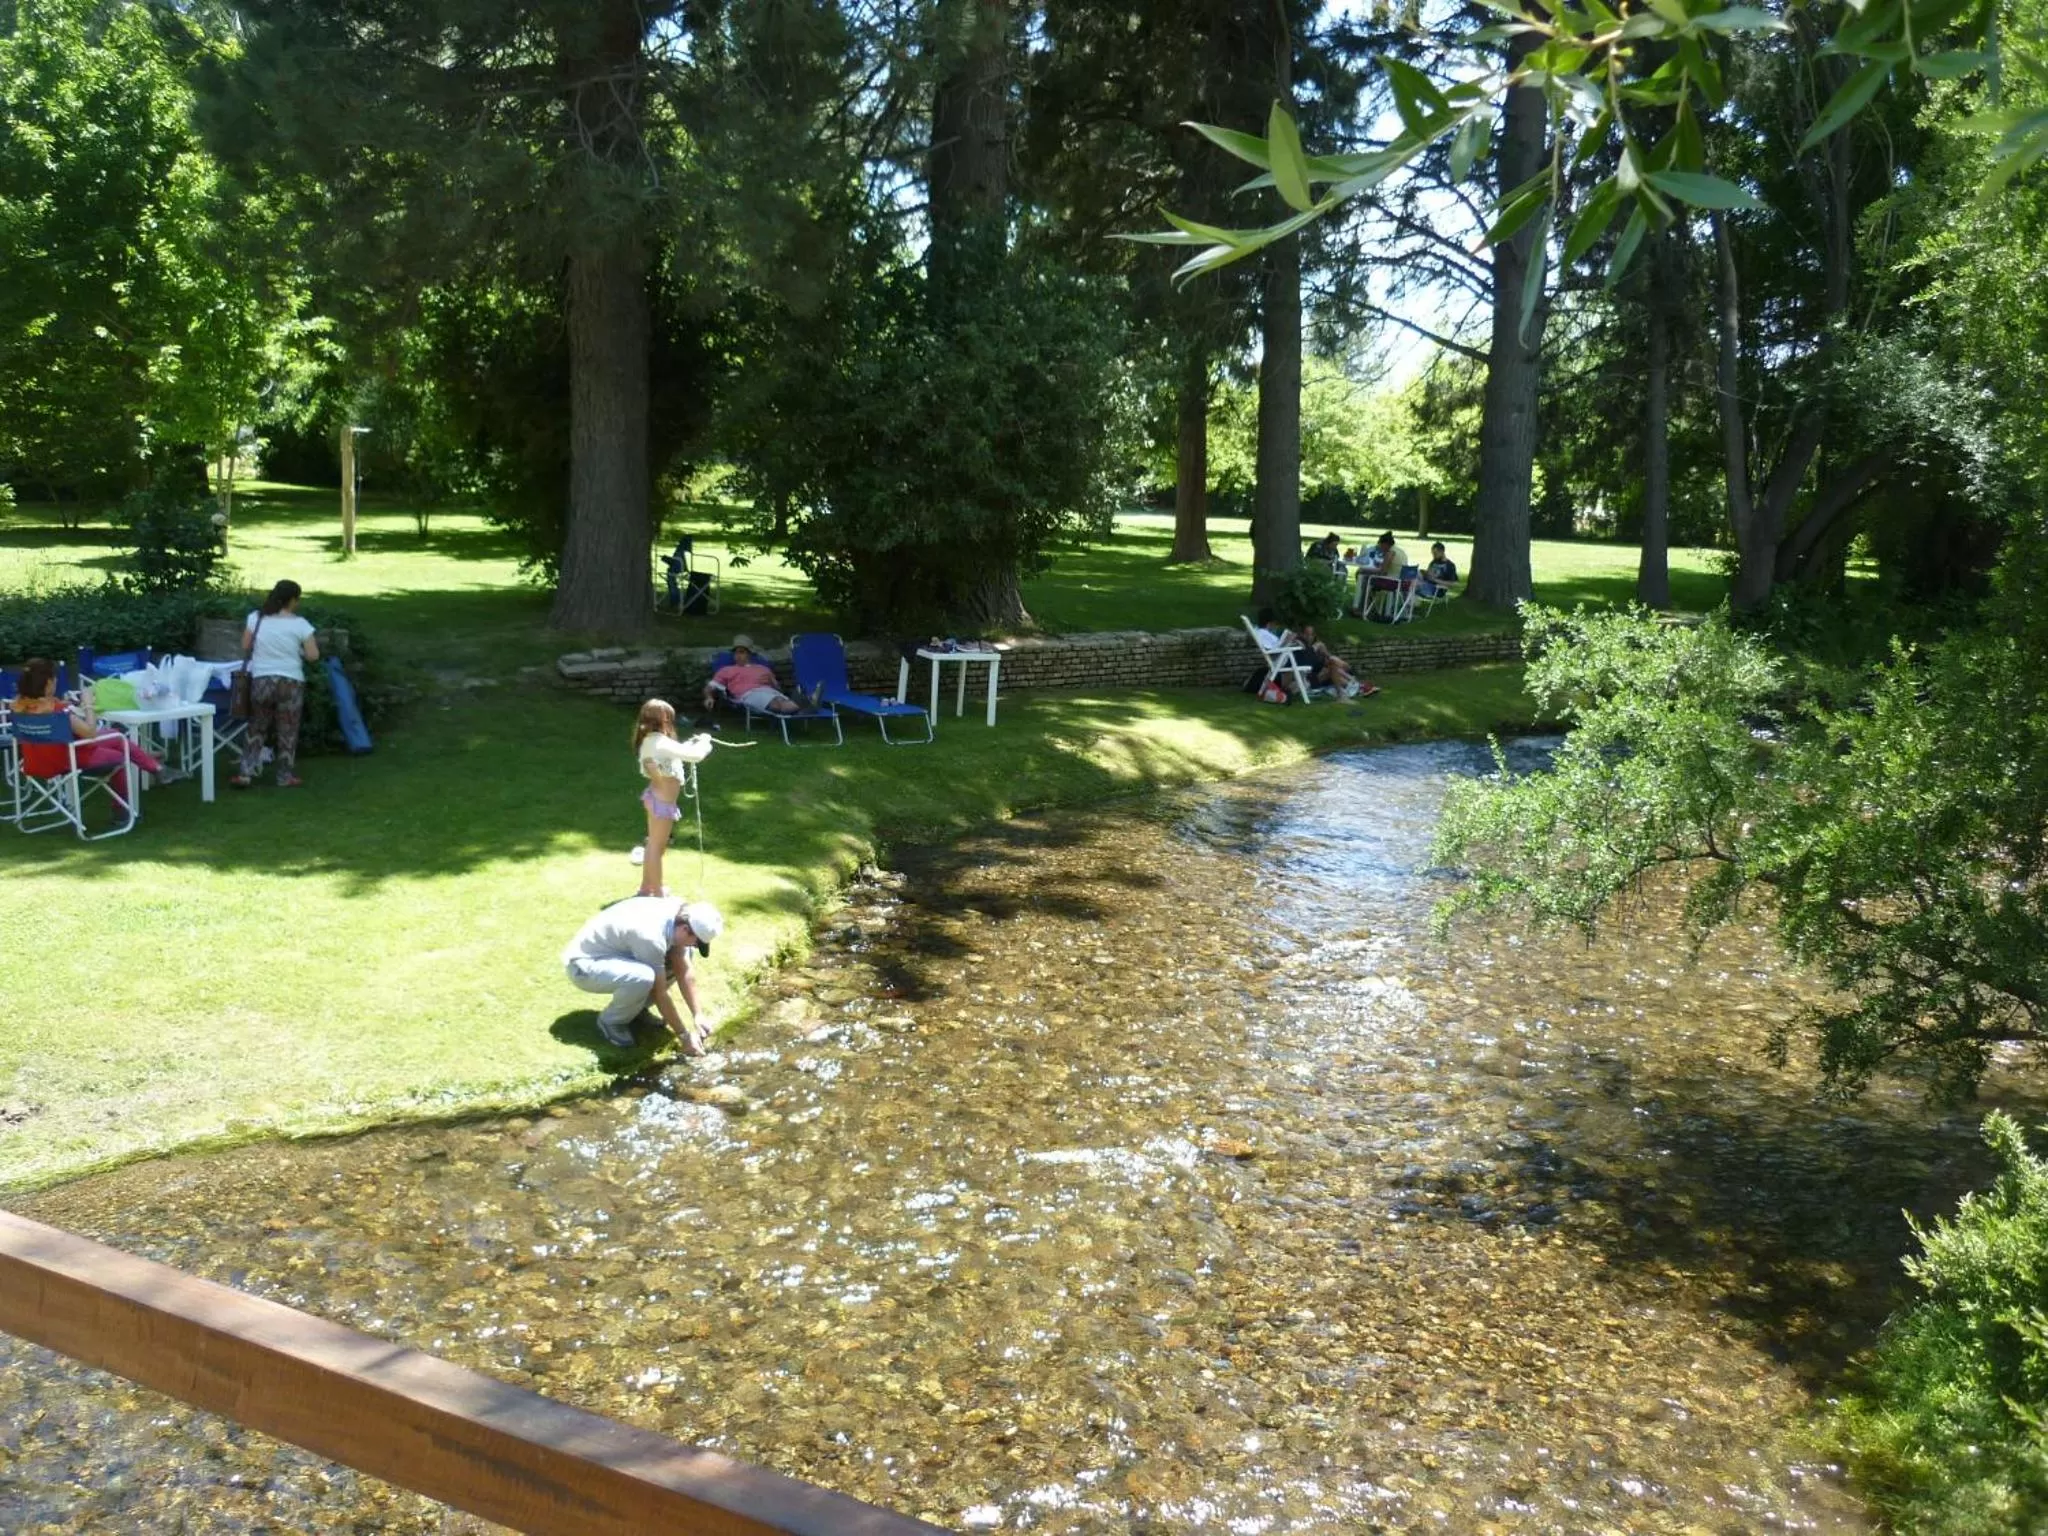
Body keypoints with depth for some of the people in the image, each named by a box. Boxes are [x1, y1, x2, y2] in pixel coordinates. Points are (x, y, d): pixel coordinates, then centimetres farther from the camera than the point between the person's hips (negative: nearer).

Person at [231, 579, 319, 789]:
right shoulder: (299, 624, -8)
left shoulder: (256, 618, 1)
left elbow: (245, 647, 7)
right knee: (287, 732, 8)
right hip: (290, 682, -3)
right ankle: (285, 777, 14)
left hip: (261, 681, 3)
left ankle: (244, 773, 9)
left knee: (256, 728, 15)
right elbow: (313, 656, -8)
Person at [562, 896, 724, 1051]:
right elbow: (660, 994, -25)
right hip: (583, 964, -8)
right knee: (643, 978, -36)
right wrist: (684, 1036, -16)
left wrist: (698, 1016, -8)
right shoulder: (651, 936, -35)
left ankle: (634, 1007, 11)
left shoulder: (677, 912, -10)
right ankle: (610, 1021, -7)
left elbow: (684, 971, -3)